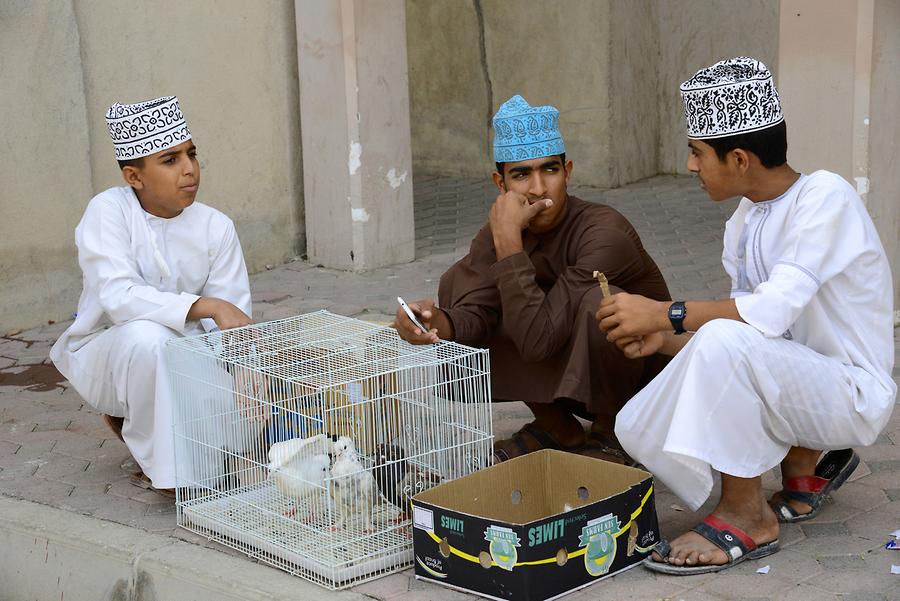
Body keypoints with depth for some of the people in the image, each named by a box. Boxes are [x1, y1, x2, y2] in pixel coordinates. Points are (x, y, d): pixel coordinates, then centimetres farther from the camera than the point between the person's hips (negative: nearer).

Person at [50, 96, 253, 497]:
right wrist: (207, 307, -43)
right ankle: (163, 468, -15)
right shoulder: (108, 212, -18)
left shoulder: (215, 227, -8)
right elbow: (119, 297, -33)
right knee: (146, 333, -37)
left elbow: (234, 323, -10)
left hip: (182, 359, 4)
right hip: (104, 353, -4)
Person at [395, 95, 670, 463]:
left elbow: (538, 339, -35)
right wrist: (435, 321, -43)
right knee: (458, 285, -7)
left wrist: (508, 240, -36)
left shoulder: (604, 233, -29)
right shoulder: (499, 233, -9)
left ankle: (609, 432, -8)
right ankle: (556, 429, 2)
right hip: (567, 374, 6)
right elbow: (471, 316, -20)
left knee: (597, 301, -37)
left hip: (639, 374, -6)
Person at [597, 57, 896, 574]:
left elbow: (774, 311, -30)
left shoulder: (825, 197, -19)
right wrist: (666, 340, -6)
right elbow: (747, 319, 10)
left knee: (724, 341, -34)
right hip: (791, 385, 9)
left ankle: (748, 518, -16)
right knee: (639, 430, -7)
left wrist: (666, 314, -26)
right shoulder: (744, 223, 6)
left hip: (854, 393, -9)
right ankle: (805, 460, 12)